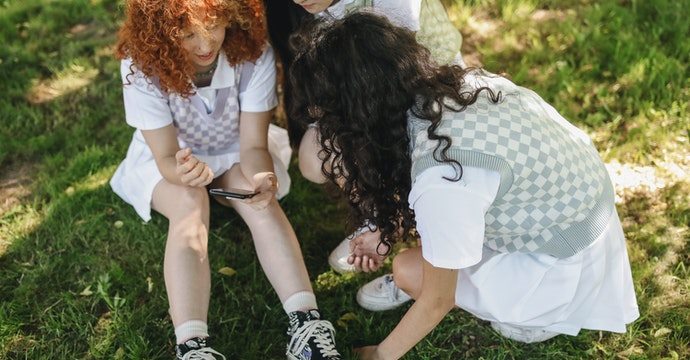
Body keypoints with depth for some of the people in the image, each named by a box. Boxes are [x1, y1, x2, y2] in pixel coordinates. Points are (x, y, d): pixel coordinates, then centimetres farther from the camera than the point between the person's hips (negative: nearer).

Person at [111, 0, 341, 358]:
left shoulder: (254, 56, -27)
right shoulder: (142, 67, -29)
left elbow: (253, 145, -25)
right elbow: (165, 156, -27)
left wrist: (263, 178, -48)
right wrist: (182, 170, -51)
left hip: (234, 152, 1)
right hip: (168, 160, -1)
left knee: (260, 197, -30)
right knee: (189, 202, -33)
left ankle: (306, 322, -37)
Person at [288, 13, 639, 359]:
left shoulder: (443, 178, -35)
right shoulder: (453, 84, -13)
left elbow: (438, 300, -19)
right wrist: (389, 232, 19)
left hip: (566, 266, -7)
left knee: (409, 270, -10)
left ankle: (530, 314, 8)